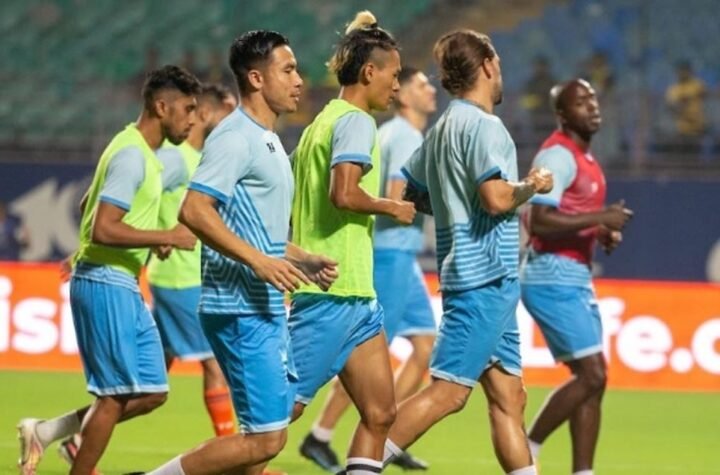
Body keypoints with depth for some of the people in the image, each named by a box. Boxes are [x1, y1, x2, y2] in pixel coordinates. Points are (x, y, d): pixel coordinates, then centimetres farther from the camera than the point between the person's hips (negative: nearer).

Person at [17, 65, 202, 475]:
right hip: (106, 284, -10)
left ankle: (46, 431, 15)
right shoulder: (131, 156, -17)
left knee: (152, 392, 9)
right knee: (116, 395, -6)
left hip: (124, 287, 10)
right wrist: (168, 237, -21)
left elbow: (89, 207, 26)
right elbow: (102, 229, -25)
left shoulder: (141, 152, 14)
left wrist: (154, 240, 16)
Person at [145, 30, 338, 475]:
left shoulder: (267, 140, 18)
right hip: (242, 309, -10)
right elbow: (194, 210, -24)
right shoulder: (235, 138, -13)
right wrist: (259, 261, -27)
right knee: (266, 438, -12)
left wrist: (306, 261, 15)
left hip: (267, 307, 10)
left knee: (270, 428, 13)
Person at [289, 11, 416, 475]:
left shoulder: (323, 122, 17)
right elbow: (343, 193, -25)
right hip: (335, 293, -10)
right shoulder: (355, 122, -10)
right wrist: (391, 207, -10)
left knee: (380, 413, 7)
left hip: (356, 296, 10)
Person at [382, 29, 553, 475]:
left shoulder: (441, 129, 16)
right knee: (449, 390, -11)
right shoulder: (483, 125, -12)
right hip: (486, 277, -10)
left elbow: (409, 194, 23)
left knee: (508, 395, 8)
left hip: (485, 281, 10)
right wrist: (532, 186, -6)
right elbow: (496, 198, -23)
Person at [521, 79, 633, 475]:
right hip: (553, 277, -10)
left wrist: (604, 232, 8)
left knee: (592, 379, 6)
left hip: (575, 279, 10)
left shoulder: (584, 157, 16)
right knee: (591, 375, -13)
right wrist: (601, 219, -22)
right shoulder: (558, 155, -14)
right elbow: (539, 222, -25)